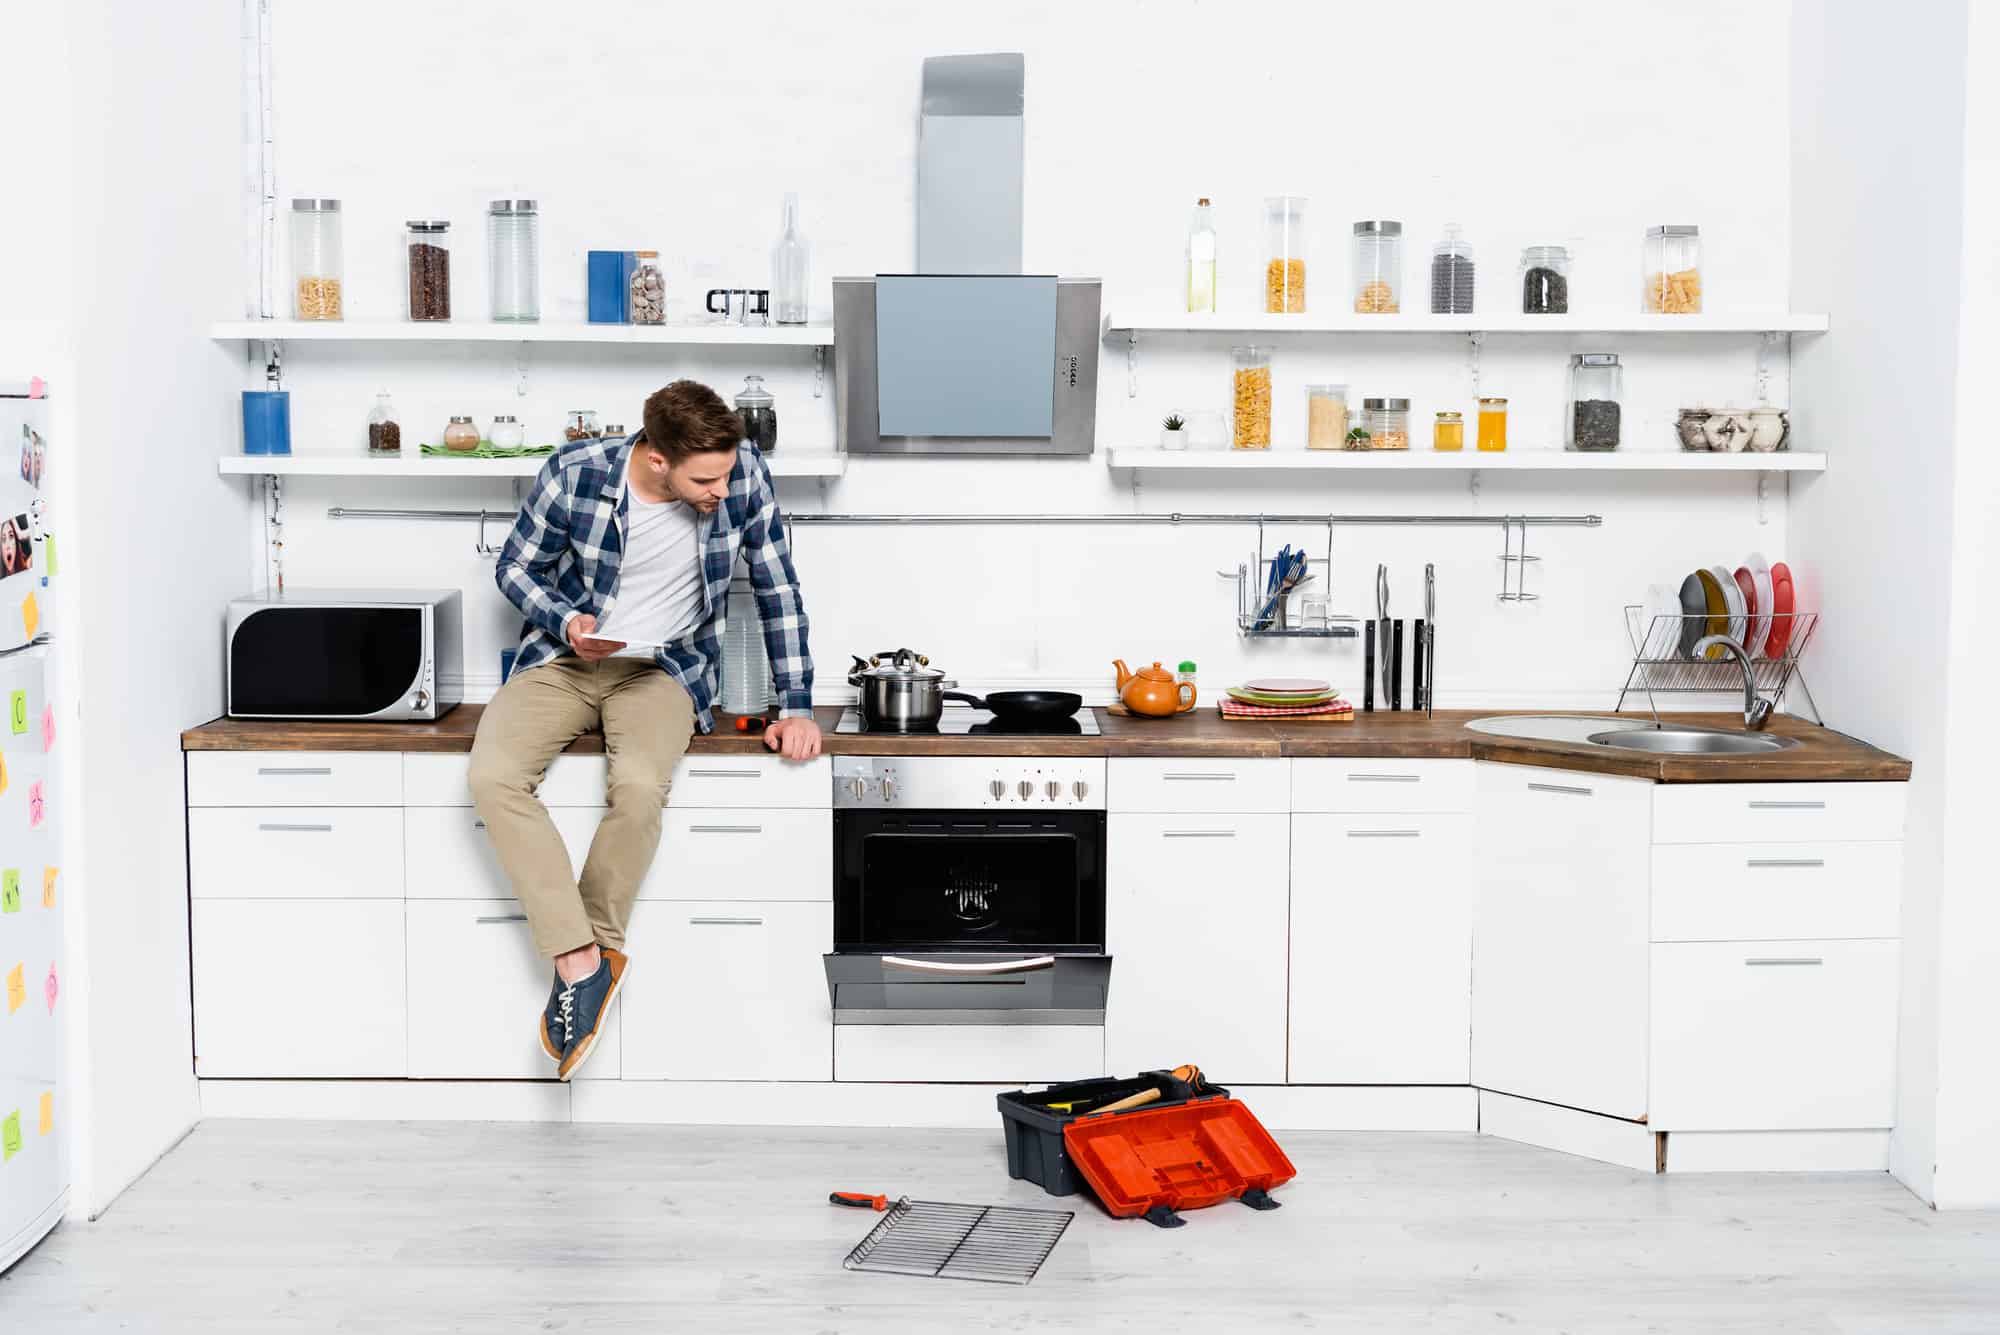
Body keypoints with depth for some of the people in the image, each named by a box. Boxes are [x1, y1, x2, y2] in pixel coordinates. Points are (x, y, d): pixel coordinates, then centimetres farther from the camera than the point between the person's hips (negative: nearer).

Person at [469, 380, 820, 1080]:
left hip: (662, 668, 0)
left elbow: (777, 586, -4)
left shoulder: (743, 472, -15)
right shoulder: (574, 474, -17)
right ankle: (582, 962, -21)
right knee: (493, 777, -27)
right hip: (565, 657, 1)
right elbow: (516, 567, 1)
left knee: (639, 787, -33)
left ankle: (592, 952, -10)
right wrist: (565, 620, -19)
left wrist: (796, 706, -7)